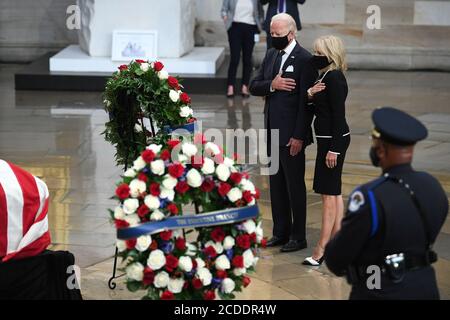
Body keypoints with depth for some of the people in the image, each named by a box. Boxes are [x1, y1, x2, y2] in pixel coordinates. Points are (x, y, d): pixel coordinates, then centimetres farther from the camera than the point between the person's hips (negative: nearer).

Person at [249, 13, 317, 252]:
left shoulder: (304, 59, -13)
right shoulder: (271, 55, 11)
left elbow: (306, 100, -16)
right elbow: (254, 86, 9)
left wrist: (299, 136, -17)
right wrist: (272, 84, -13)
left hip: (291, 135, -7)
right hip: (272, 131, 8)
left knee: (295, 185, 1)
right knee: (276, 185, 14)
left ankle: (298, 237, 9)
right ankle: (281, 232, 24)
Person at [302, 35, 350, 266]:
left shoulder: (334, 78, -18)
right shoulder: (324, 76, 11)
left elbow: (338, 115, -20)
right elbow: (315, 108, 16)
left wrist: (334, 149, -21)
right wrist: (310, 94, -5)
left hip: (334, 139, -10)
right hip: (328, 139, 10)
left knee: (328, 193, -7)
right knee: (334, 192, 13)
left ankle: (321, 250, -4)